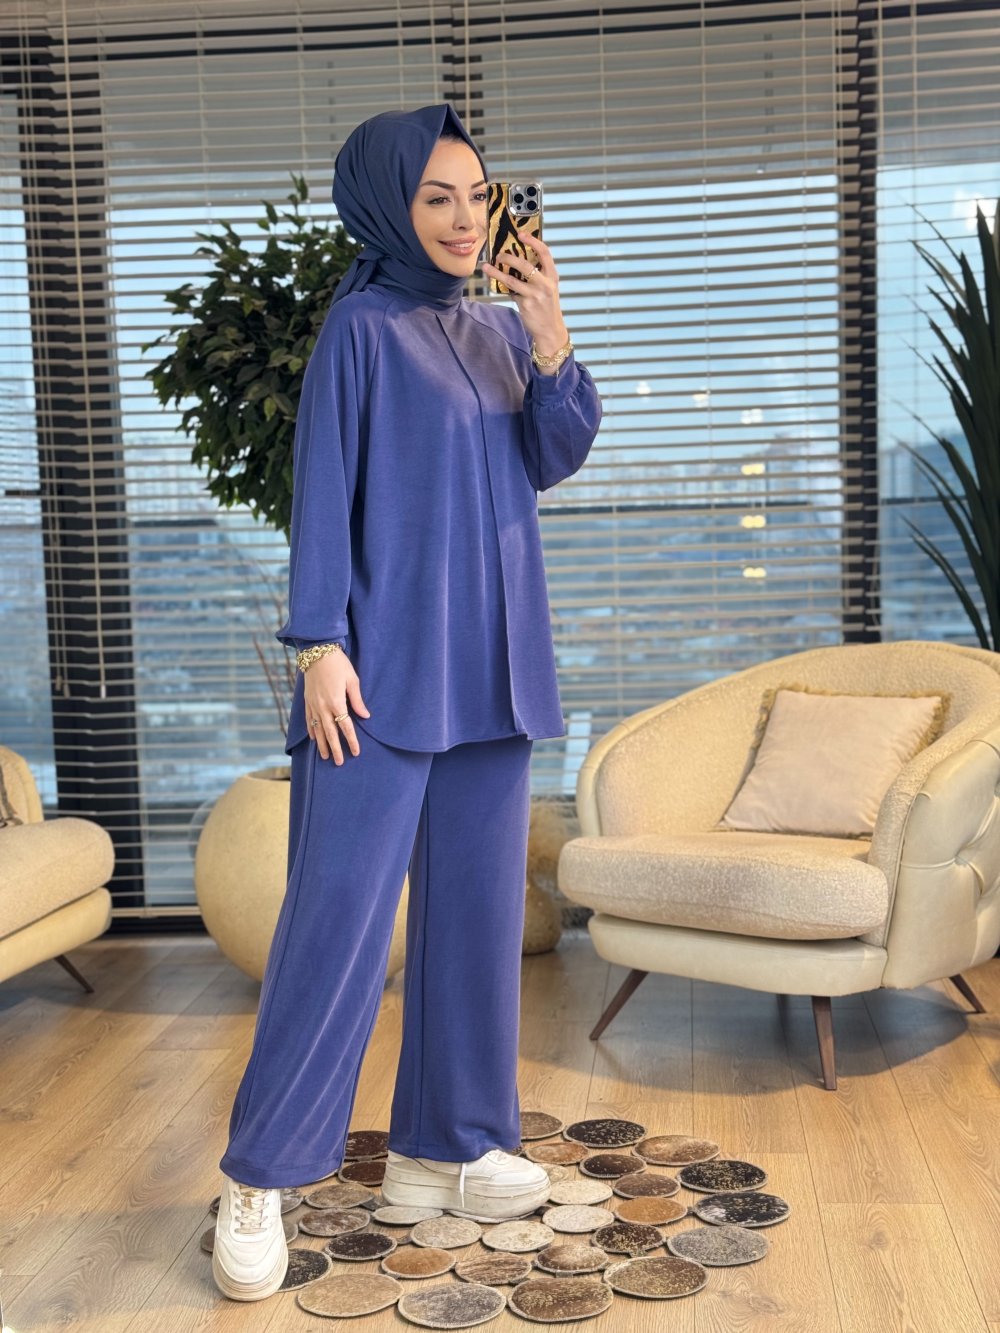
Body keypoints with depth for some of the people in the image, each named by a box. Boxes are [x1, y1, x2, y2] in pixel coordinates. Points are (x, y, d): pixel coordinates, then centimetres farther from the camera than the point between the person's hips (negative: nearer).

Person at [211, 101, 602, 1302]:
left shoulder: (499, 332, 15)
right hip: (387, 664, -6)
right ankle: (257, 1181, 5)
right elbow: (321, 491, -7)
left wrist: (551, 341, -9)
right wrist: (320, 643, -15)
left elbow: (554, 461, 6)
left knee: (475, 906, 9)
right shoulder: (362, 327, -3)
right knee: (338, 910, -7)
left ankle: (440, 1150, 21)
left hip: (491, 666, 7)